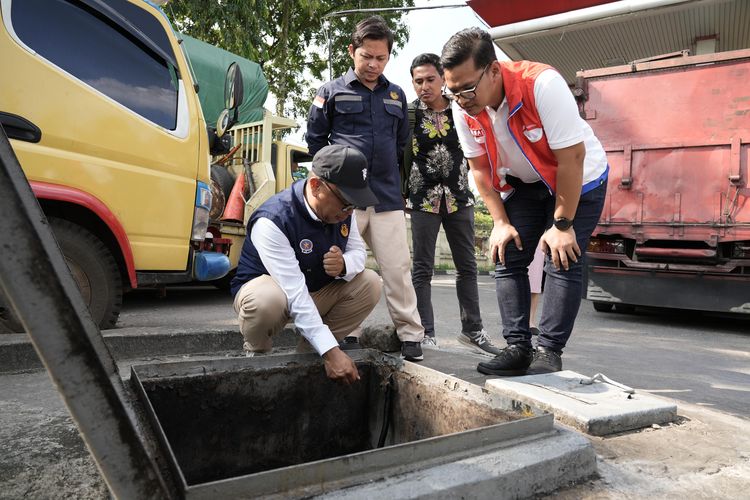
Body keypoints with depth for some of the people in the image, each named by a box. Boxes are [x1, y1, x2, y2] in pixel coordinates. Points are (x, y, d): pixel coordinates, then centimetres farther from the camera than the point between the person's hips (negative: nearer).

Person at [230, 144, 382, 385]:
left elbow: (358, 251, -3)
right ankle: (256, 353, -4)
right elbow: (295, 292, -38)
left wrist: (344, 265, -31)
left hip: (319, 289, 6)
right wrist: (331, 352, -42)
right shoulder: (273, 220, -33)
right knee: (266, 299, -40)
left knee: (369, 283, -15)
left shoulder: (343, 211, -12)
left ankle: (308, 351, -2)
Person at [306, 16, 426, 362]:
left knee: (397, 267, 1)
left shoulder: (396, 96, 15)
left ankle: (410, 334, 11)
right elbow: (315, 138, 9)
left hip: (387, 196, 2)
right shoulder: (332, 92, 4)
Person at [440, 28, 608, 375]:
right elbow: (479, 168, -6)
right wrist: (501, 222, -9)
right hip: (523, 184, 5)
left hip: (579, 179, -5)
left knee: (562, 262, -14)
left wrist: (562, 224, -23)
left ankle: (549, 352, -4)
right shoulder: (463, 108, -18)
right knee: (507, 258, -3)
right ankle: (518, 348, 3)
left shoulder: (542, 85, -34)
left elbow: (571, 158, -29)